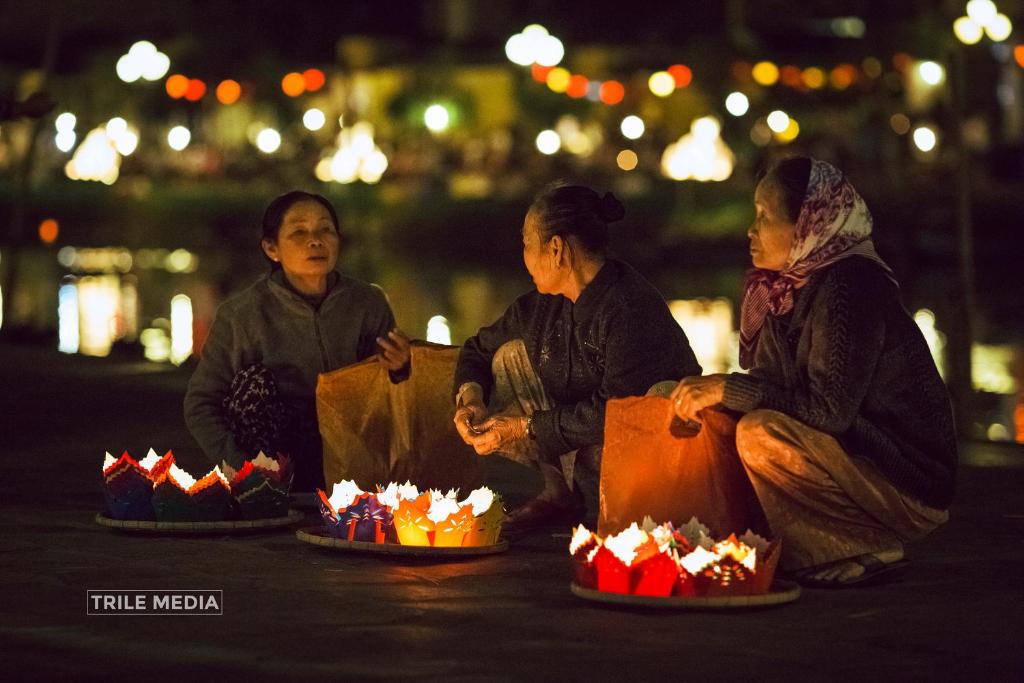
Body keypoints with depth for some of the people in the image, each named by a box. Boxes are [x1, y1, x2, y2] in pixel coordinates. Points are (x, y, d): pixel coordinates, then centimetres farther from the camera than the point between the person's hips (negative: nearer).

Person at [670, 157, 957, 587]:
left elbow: (830, 409, -26)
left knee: (760, 435, -27)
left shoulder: (850, 286, -19)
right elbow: (775, 386, 9)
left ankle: (867, 551, -11)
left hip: (911, 481, -9)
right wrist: (706, 391, -8)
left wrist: (727, 388, -22)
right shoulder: (792, 286, 9)